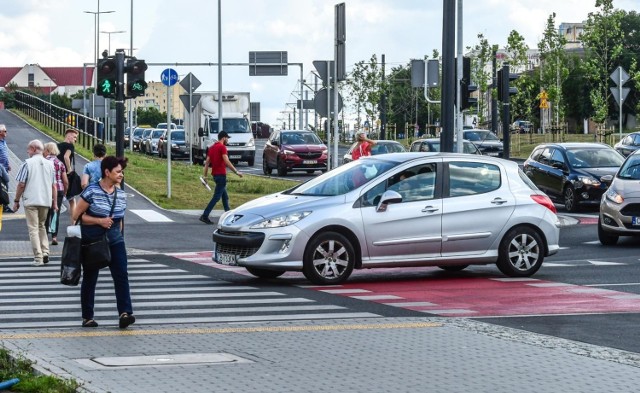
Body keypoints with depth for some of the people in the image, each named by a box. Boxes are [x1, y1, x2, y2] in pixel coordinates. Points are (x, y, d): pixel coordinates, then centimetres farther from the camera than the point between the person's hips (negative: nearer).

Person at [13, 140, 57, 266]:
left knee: (33, 229, 1)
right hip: (46, 201, 4)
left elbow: (21, 185, -7)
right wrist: (55, 202, 14)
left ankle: (38, 258, -4)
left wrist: (16, 201, 2)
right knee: (42, 226, 21)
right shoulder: (50, 164, 6)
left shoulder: (28, 163, -7)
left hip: (31, 200, -4)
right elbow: (54, 186, 7)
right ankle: (45, 253, 8)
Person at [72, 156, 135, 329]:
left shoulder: (121, 195, 6)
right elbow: (76, 215, -10)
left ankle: (125, 313, -21)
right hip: (92, 241, -4)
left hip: (114, 240, 4)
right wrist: (99, 221, -18)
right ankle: (87, 317, 17)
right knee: (90, 279, 7)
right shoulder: (92, 191, -11)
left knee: (121, 275, -13)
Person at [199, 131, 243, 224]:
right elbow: (227, 162, -20)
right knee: (216, 197, -9)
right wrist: (236, 172, -17)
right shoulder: (222, 147, -11)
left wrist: (204, 175, 11)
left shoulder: (212, 147, 13)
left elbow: (207, 162, 11)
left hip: (215, 174, 9)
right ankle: (205, 216, -15)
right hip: (221, 174, -9)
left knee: (225, 196, 17)